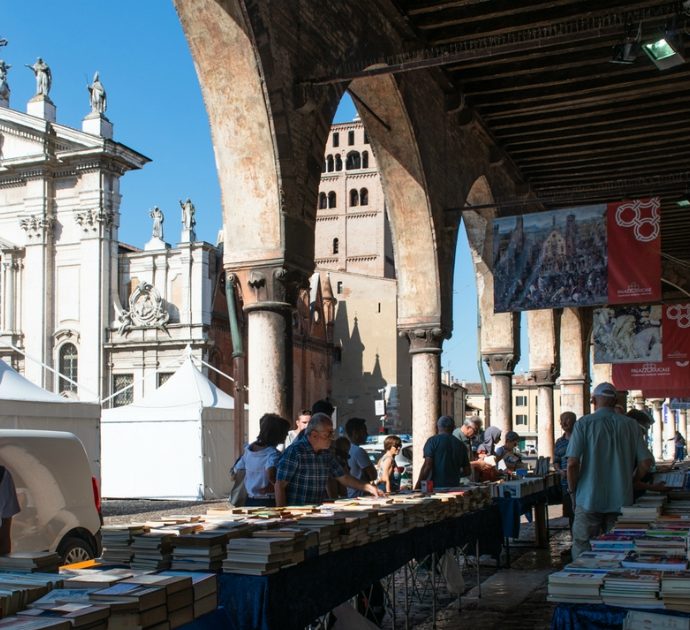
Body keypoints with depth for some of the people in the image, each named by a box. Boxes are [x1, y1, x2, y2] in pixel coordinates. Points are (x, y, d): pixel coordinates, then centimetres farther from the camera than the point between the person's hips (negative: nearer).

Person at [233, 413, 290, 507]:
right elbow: (271, 474, -33)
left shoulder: (248, 449, 8)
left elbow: (237, 470, 15)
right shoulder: (272, 453, -15)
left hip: (249, 502, 7)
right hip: (268, 503, -7)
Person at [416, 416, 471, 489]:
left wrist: (417, 487, -9)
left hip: (435, 486, -4)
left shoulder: (433, 441, -2)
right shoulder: (460, 445, 11)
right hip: (454, 487, 5)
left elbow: (427, 466, -12)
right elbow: (467, 471, 16)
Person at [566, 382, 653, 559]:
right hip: (621, 500, 3)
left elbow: (572, 463, -12)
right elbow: (645, 462, 0)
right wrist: (628, 483, 15)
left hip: (589, 499, -3)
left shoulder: (584, 423, -6)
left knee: (582, 550, 6)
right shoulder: (630, 425, 2)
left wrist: (572, 491, 2)